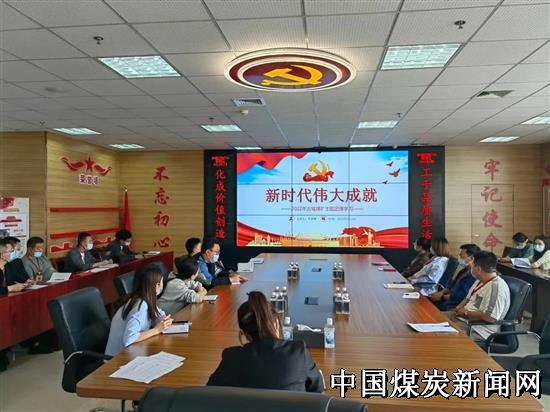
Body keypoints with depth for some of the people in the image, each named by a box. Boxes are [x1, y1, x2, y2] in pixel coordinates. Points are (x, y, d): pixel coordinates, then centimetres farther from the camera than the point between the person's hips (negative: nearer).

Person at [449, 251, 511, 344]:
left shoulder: (498, 287, -21)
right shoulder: (480, 281, 10)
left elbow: (491, 317, -29)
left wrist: (466, 313, -17)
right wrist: (459, 307, 3)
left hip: (478, 329, -10)